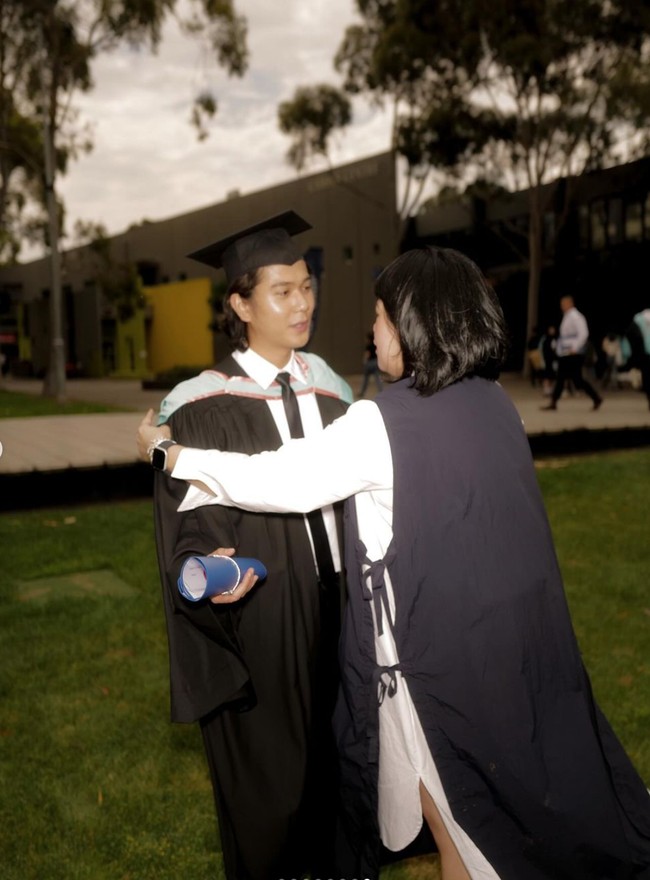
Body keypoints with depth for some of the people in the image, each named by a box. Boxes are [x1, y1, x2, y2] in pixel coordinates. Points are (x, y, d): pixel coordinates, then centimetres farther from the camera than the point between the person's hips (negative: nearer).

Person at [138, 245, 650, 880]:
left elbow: (278, 480, -17)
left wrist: (166, 451, -3)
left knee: (456, 822, 15)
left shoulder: (382, 423, -21)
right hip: (518, 635, 7)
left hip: (442, 647, -6)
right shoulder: (493, 404, 0)